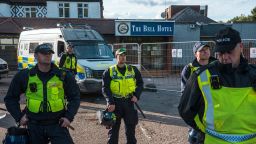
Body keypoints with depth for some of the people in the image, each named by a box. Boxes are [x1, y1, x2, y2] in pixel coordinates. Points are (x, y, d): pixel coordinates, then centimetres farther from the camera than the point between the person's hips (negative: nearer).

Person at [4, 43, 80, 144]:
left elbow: (75, 97, 5)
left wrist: (69, 117, -4)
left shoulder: (64, 76, -3)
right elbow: (10, 98, 10)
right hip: (34, 126, 2)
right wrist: (19, 117, 1)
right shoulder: (24, 76, -1)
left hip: (57, 124, -1)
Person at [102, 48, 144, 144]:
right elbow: (105, 88, -6)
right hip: (115, 103, -2)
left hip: (129, 102, 2)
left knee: (131, 127, 11)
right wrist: (110, 102, -17)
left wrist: (136, 95, -4)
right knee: (114, 127, 8)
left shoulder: (133, 70, 4)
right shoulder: (109, 72, -3)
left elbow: (140, 83, 12)